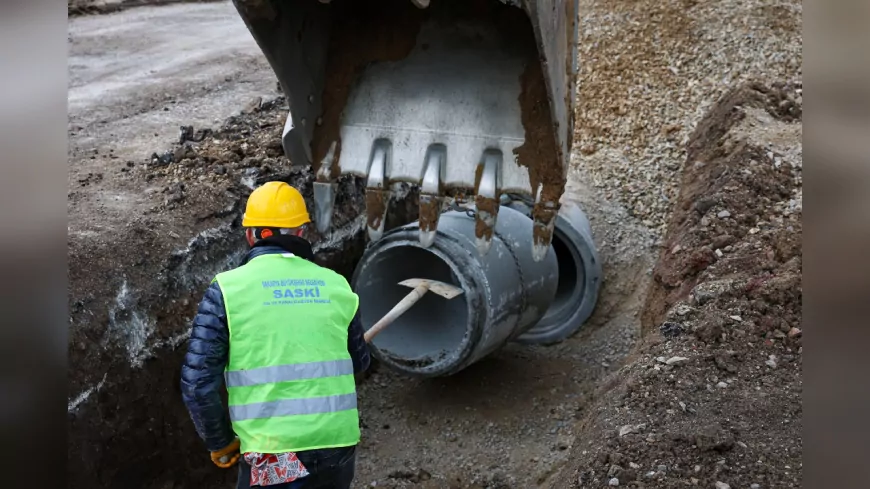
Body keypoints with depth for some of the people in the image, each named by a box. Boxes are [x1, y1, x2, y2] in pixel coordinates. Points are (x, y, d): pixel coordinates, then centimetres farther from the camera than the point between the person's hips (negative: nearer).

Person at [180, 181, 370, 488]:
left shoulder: (228, 289, -4)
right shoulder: (335, 285, 5)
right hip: (338, 446, 3)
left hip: (272, 455, -3)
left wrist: (220, 443, 6)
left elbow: (197, 383, -8)